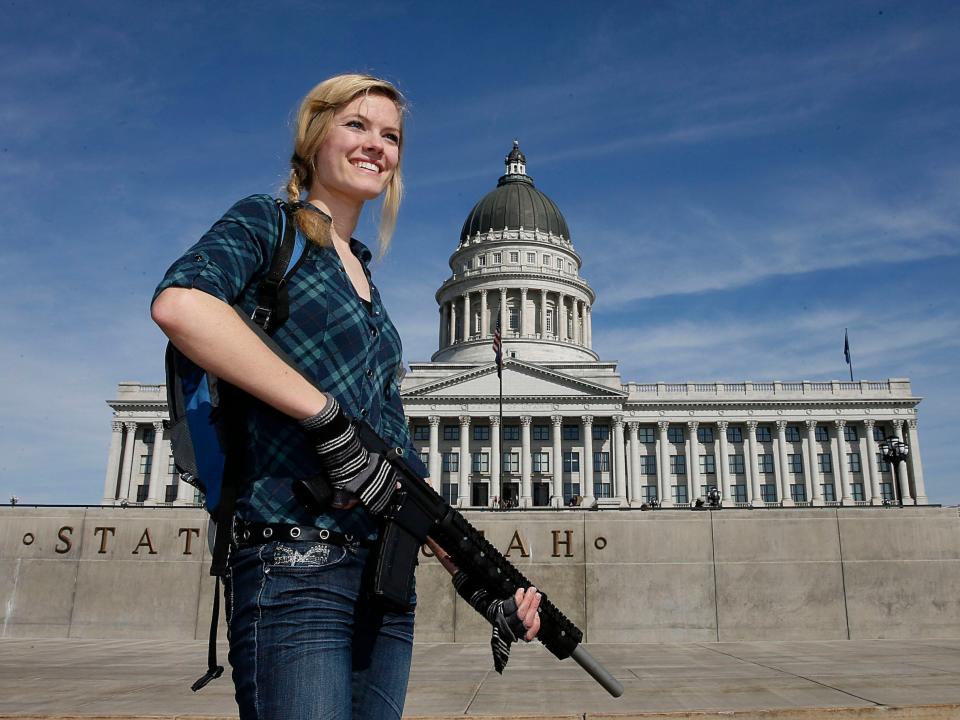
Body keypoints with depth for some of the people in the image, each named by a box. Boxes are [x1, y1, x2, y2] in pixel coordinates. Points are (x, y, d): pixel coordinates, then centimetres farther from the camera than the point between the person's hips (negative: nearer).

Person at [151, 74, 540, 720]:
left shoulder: (366, 283, 20)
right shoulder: (268, 223, 2)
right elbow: (178, 304, -22)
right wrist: (329, 419, -20)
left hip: (386, 578, 7)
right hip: (294, 568, -7)